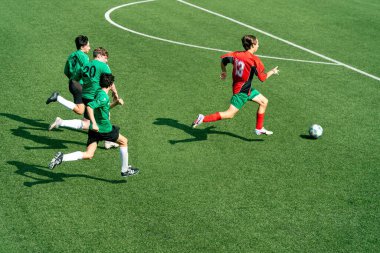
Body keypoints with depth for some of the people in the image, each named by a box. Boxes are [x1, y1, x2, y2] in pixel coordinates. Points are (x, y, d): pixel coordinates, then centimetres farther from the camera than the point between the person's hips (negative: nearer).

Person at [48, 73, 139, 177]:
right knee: (124, 142, 16)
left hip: (95, 129, 8)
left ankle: (62, 157, -15)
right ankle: (125, 170, 23)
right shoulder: (104, 96, -19)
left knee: (88, 155, 3)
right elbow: (89, 106, -32)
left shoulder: (98, 92, 10)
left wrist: (116, 102, 12)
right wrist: (94, 123, -36)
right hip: (105, 129, -8)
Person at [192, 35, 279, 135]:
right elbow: (262, 78, -15)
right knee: (230, 114, -8)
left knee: (264, 102, 17)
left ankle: (259, 129, 24)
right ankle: (203, 118, -9)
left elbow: (224, 59, 4)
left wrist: (224, 71, 20)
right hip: (242, 91, -9)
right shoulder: (255, 60, -20)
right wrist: (272, 71, 3)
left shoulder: (237, 54, 0)